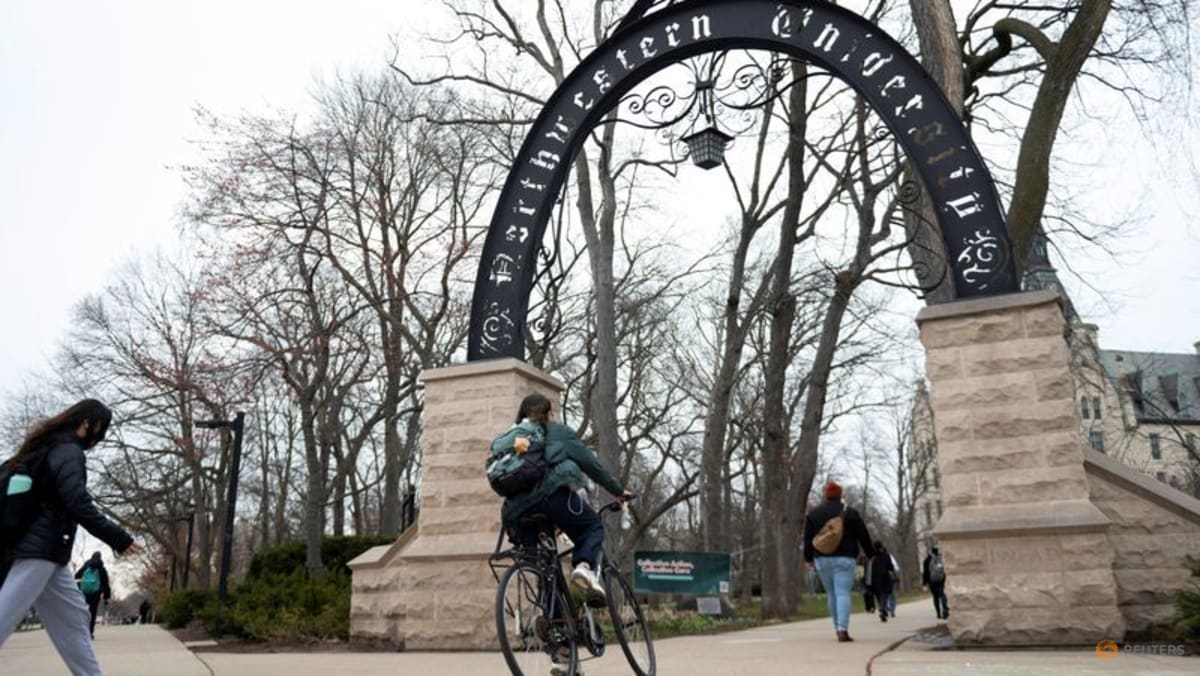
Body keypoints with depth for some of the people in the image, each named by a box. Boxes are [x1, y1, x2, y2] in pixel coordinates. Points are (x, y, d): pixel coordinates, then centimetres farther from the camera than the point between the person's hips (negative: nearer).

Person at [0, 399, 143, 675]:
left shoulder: (49, 446, 18)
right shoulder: (68, 451, -11)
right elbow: (78, 504, -20)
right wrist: (118, 538, -18)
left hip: (38, 547, 10)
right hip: (41, 549, -10)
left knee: (73, 618, 10)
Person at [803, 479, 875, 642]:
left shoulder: (813, 513, 7)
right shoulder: (849, 512, 1)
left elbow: (807, 538, 6)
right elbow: (863, 535, 4)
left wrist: (808, 558, 13)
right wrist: (870, 554, 16)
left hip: (822, 559, 3)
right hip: (844, 559, -3)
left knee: (832, 595, 13)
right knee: (843, 594, -8)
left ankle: (838, 629, 18)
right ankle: (842, 630, -19)